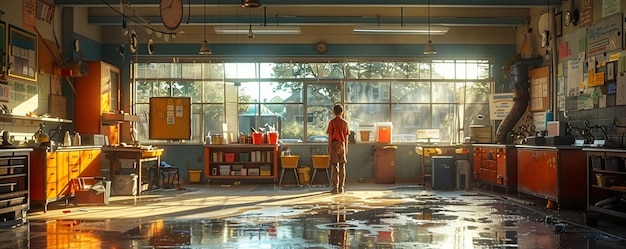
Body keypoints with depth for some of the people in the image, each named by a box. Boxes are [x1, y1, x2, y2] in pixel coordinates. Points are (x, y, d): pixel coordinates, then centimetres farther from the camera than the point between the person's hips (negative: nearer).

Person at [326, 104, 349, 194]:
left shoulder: (332, 122, -6)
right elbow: (346, 137, 6)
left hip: (334, 144, -3)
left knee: (335, 166, -1)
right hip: (342, 145, 3)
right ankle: (341, 187, 8)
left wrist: (329, 148, -3)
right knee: (342, 166, 7)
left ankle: (335, 187, -3)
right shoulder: (345, 123, 4)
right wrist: (346, 148, 14)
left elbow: (330, 136, -8)